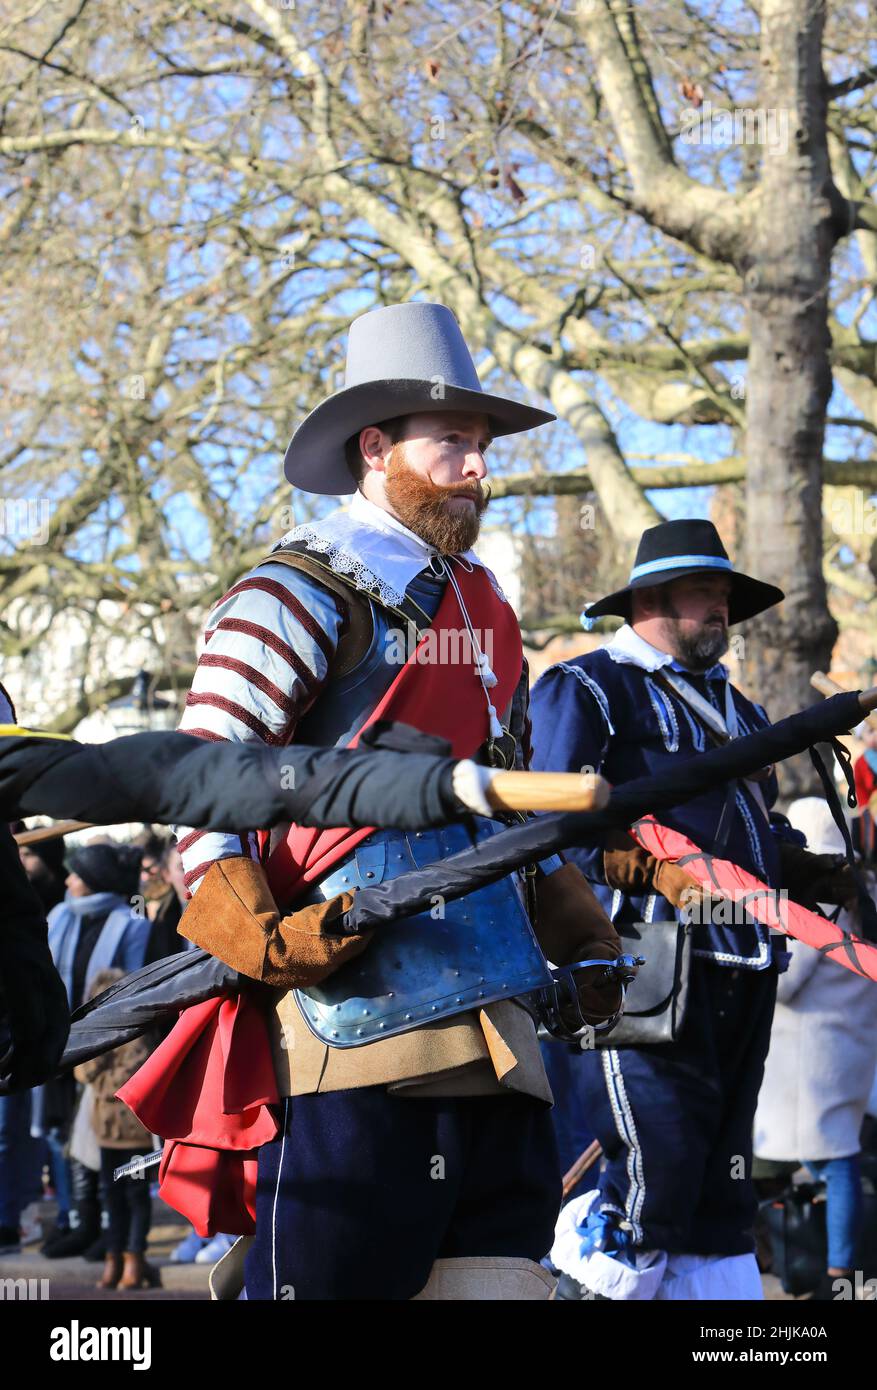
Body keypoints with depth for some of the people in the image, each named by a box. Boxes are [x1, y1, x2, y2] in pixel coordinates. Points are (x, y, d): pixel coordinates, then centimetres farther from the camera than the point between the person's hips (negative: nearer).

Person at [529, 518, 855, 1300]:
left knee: (722, 1190, 8)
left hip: (741, 969, 8)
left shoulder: (738, 710, 26)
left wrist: (828, 877, 10)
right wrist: (655, 869, -20)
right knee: (656, 1178, -15)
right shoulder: (585, 689, 3)